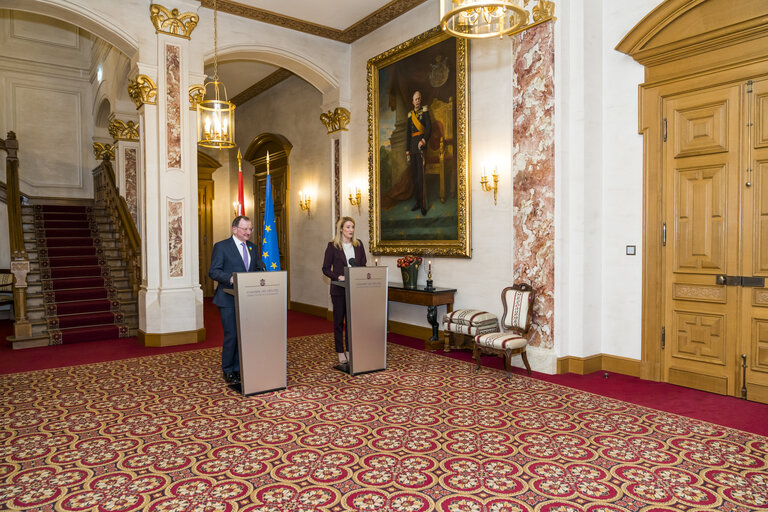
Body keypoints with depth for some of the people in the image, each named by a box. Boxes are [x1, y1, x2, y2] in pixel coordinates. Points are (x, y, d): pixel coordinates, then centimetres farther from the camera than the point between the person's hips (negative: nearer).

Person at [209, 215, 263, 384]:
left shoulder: (252, 247, 15)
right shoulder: (221, 246, -4)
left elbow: (258, 267, 17)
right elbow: (213, 271, -10)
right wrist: (231, 278, -27)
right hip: (229, 300, -6)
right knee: (231, 335, -4)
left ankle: (238, 368, 21)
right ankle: (227, 371, 12)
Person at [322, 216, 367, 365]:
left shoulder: (358, 245, 8)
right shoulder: (332, 246, -4)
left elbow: (363, 265, 12)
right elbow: (325, 268, -3)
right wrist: (338, 277, -17)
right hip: (338, 289, -3)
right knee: (339, 320, 5)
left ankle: (350, 350, 18)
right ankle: (340, 352, 14)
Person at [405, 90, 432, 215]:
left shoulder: (424, 111, 2)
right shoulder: (410, 114, 15)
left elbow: (429, 127, -7)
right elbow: (408, 133, 15)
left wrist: (423, 141, -21)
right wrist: (407, 152, 11)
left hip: (421, 145, -6)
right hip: (412, 147, 6)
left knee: (421, 176, -10)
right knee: (414, 175, 8)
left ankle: (423, 205, -7)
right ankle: (417, 202, 16)